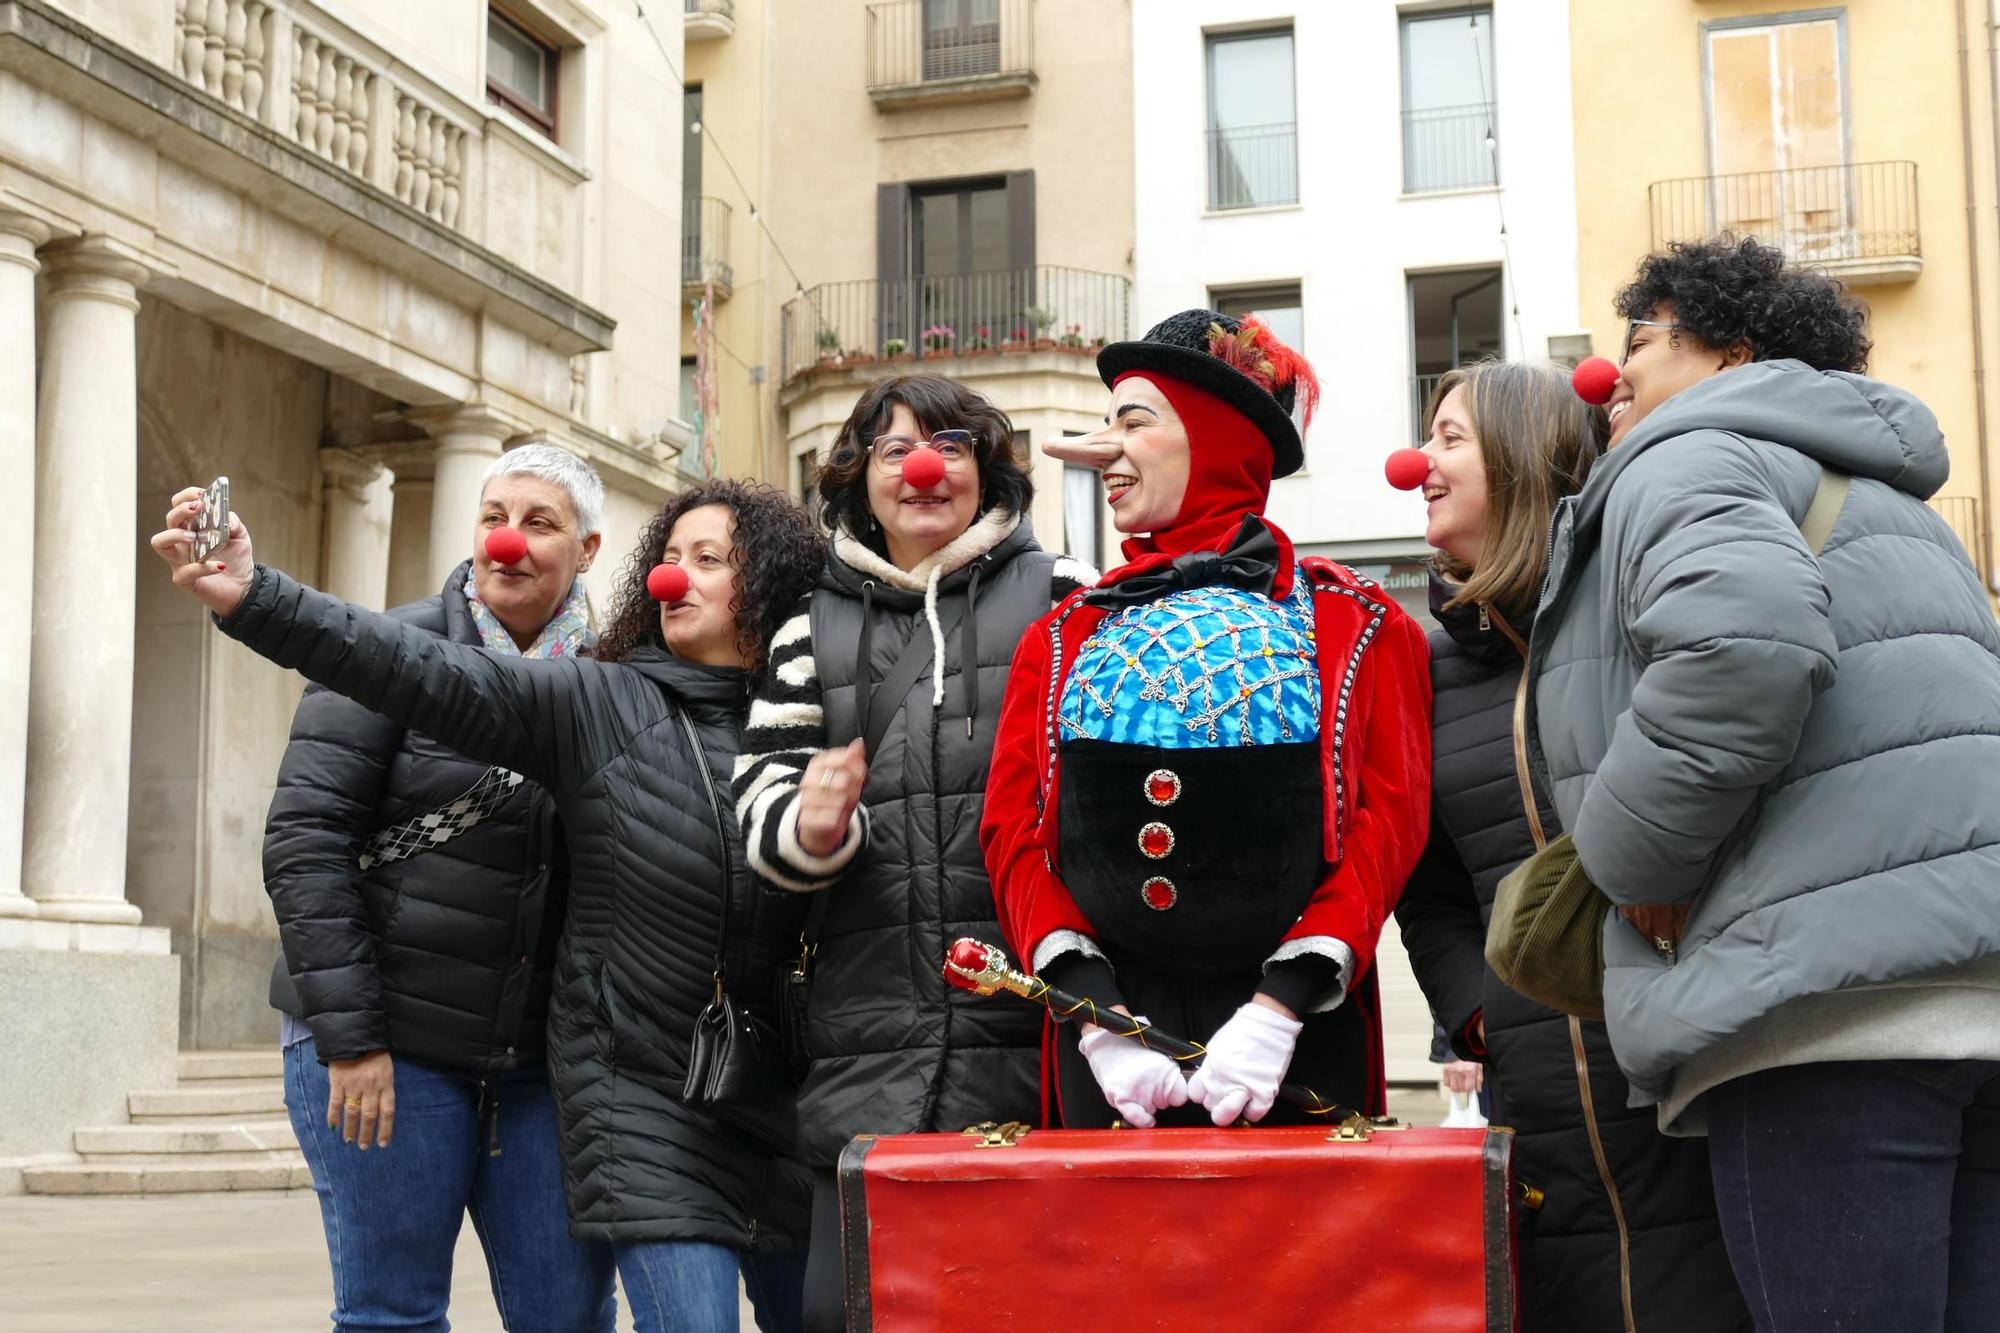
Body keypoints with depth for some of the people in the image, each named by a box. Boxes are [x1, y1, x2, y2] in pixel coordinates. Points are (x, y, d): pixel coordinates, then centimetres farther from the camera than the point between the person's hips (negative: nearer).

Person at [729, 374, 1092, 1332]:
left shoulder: (1060, 596, 9)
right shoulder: (815, 631, 16)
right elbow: (760, 808, 9)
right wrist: (810, 826, -14)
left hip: (1034, 1038, -2)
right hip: (870, 1057, 2)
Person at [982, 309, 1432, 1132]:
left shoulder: (1350, 627, 5)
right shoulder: (1062, 641, 12)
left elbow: (1387, 825, -5)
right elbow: (1014, 834, 3)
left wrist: (1280, 1008, -16)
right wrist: (1097, 1015, -12)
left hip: (1294, 1038, -2)